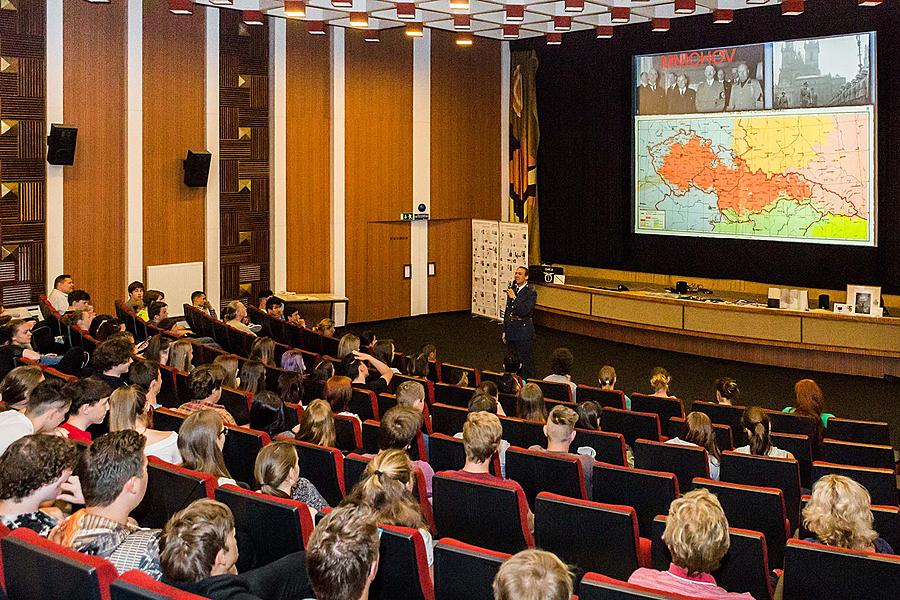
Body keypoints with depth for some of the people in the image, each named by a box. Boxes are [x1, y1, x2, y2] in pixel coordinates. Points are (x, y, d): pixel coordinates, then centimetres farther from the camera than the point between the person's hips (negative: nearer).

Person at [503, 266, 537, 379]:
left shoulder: (531, 292, -12)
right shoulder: (512, 288, 7)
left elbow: (524, 311, -22)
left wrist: (514, 298, -23)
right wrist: (505, 330, 16)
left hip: (524, 330, -7)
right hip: (511, 327, 7)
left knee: (525, 360, 2)